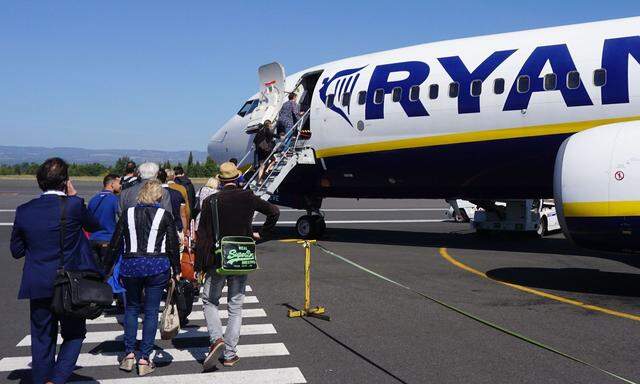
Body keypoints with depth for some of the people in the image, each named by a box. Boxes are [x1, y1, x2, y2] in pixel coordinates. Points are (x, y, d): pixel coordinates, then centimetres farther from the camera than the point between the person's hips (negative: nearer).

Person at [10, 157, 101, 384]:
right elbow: (94, 226, 5)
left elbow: (16, 251, 6)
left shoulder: (24, 211, -3)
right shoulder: (73, 205, -14)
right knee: (74, 335, 15)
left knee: (42, 340, 15)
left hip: (38, 287, 3)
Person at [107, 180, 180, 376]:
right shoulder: (164, 216, -2)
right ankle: (144, 360, 6)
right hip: (158, 267, -2)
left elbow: (115, 244, 5)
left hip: (131, 266, 2)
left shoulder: (128, 214, 3)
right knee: (151, 311, 5)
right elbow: (173, 246, -1)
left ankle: (129, 354, 14)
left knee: (131, 308, 19)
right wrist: (177, 271, 9)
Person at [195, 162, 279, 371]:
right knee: (235, 306, 11)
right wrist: (261, 233, 13)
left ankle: (216, 338, -7)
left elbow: (202, 235, -5)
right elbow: (274, 212, 3)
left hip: (216, 259, -1)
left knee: (209, 301, 16)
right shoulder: (248, 197, -2)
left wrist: (200, 264, 0)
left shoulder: (210, 201, -6)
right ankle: (230, 354, 12)